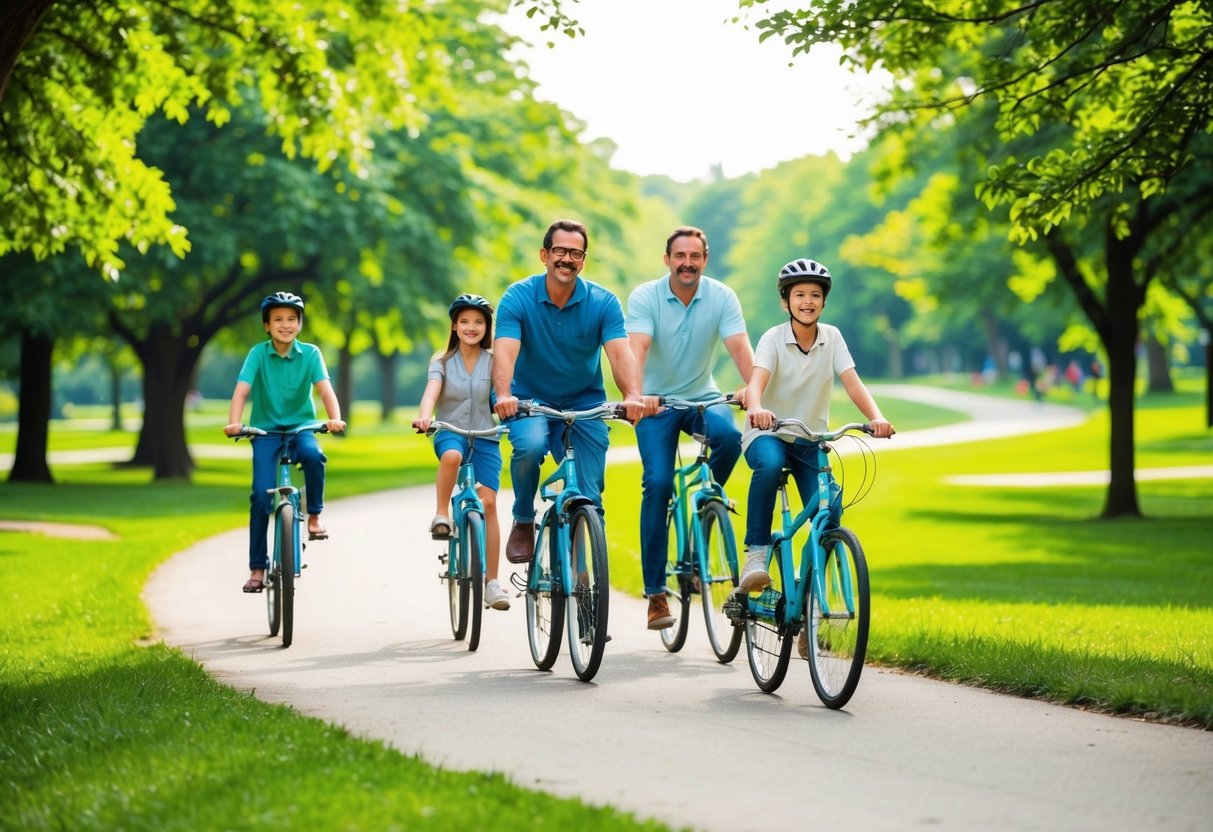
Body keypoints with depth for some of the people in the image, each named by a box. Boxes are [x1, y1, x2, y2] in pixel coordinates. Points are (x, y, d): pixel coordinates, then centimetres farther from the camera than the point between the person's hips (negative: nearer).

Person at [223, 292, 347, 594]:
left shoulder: (310, 354, -5)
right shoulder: (259, 353, -6)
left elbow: (325, 389, -17)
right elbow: (242, 390, -17)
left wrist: (335, 419, -36)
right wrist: (233, 422, -35)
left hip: (300, 427, 0)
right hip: (266, 431, 0)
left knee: (313, 455, -35)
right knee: (261, 495, -12)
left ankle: (314, 515, -11)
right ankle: (257, 568, -1)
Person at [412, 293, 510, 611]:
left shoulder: (493, 361, 4)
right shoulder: (443, 362, 3)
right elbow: (431, 392, -14)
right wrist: (424, 417, -35)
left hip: (485, 438, 1)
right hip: (451, 433, -1)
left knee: (488, 501, -13)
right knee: (451, 455, -39)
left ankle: (492, 582, -8)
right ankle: (441, 515, -20)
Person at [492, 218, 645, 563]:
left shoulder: (603, 303, -10)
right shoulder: (518, 298, -13)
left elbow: (620, 352, -23)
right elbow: (505, 352, -27)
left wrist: (632, 395, -43)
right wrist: (503, 395, -47)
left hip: (584, 403, 1)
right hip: (530, 399, -1)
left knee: (589, 498, -8)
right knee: (529, 445, -33)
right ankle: (523, 522, -7)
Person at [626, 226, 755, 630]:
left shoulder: (722, 297, -8)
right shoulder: (644, 297, -12)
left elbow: (739, 346, -20)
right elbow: (637, 348, -27)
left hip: (701, 397, 1)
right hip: (656, 402, -1)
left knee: (729, 436, -32)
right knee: (657, 483, -17)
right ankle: (655, 592, -11)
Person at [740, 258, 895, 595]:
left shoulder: (832, 337, -3)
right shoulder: (773, 339, -12)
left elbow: (852, 382, -14)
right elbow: (757, 380, -29)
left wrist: (876, 417, -33)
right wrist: (756, 409, -52)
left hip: (811, 441, 3)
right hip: (768, 434, -3)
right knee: (770, 464, -39)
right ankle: (756, 554, -30)